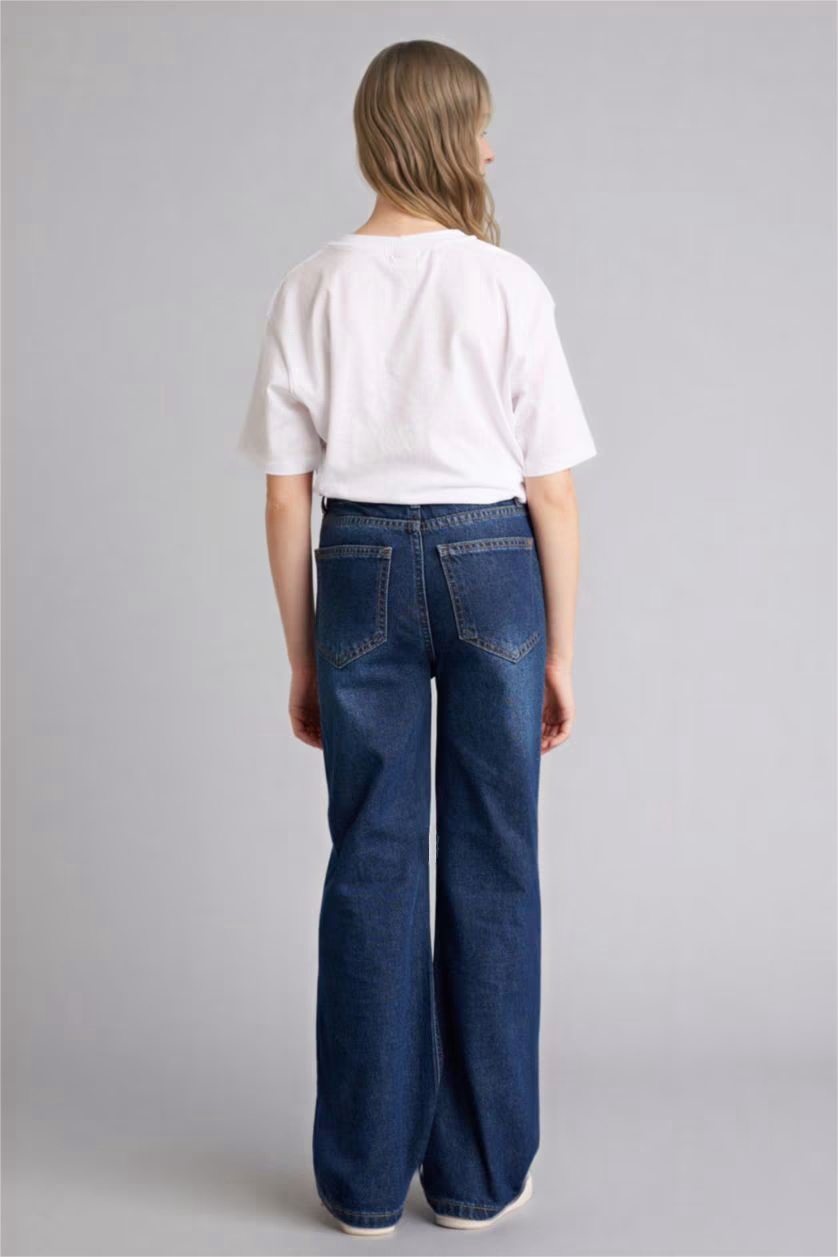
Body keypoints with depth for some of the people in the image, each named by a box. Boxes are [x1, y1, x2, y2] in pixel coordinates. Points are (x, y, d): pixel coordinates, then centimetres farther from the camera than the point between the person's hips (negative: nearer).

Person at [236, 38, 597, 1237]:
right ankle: (479, 1172, 20)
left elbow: (287, 501, 0)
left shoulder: (313, 289, -1)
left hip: (362, 567, 2)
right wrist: (560, 651, 5)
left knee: (370, 866, 10)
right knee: (489, 868, 9)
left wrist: (302, 661, 9)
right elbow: (553, 494, -5)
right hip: (491, 565, -1)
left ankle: (367, 1175, 19)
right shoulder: (509, 286, -7)